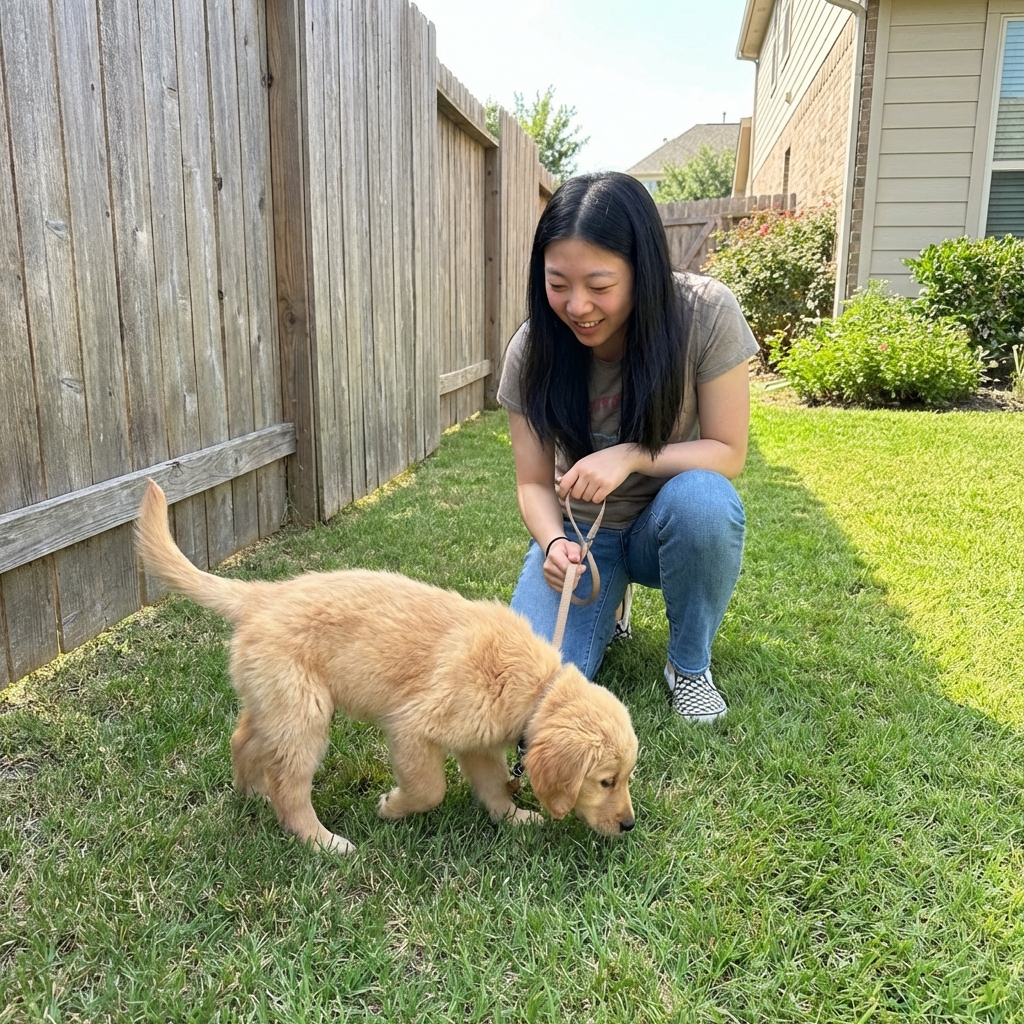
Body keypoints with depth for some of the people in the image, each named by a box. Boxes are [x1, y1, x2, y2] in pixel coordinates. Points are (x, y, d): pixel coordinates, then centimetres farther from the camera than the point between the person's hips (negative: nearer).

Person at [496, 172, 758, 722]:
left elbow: (728, 454, -14)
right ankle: (605, 606, 16)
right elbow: (534, 483, -7)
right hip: (581, 533, 1)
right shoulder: (531, 351, -15)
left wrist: (632, 456, -30)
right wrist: (554, 543, -28)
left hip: (674, 526, 0)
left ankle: (689, 665, -8)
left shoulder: (706, 314, -21)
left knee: (700, 497, -38)